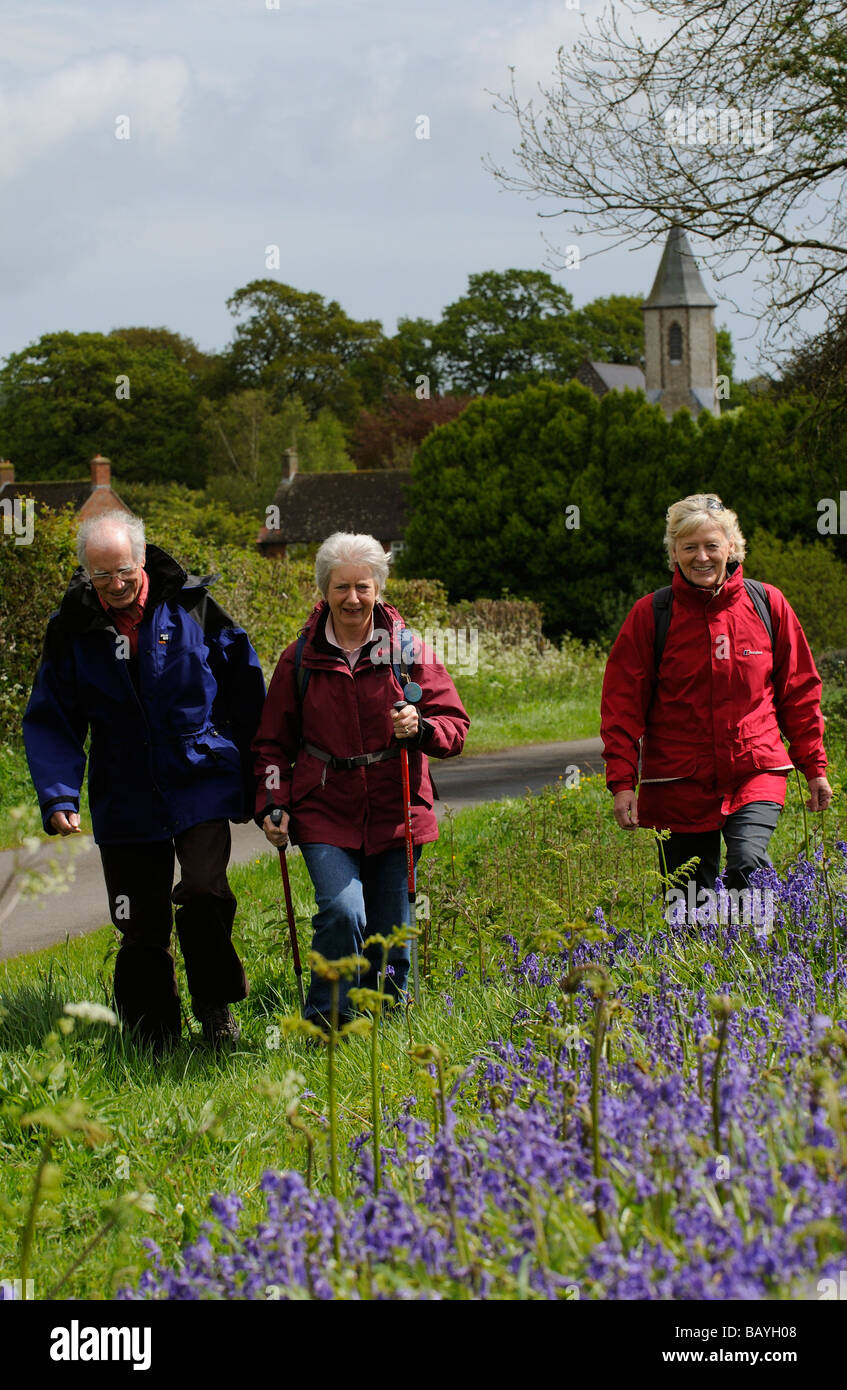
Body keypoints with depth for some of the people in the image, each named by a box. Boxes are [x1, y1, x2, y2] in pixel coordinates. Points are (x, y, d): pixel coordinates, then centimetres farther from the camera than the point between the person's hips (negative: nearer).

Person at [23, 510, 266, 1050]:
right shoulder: (72, 630, 0)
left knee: (202, 891, -19)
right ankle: (156, 1041, 18)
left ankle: (218, 1008, 3)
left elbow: (245, 688, 6)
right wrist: (58, 796, -10)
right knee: (141, 926, 5)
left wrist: (258, 774, 8)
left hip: (202, 782, -2)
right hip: (126, 798, 2)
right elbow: (50, 722, 4)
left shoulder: (191, 606, -4)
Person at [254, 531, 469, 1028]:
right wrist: (272, 804, 0)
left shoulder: (407, 649, 0)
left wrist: (421, 729, -21)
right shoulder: (301, 659, 3)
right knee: (342, 912, -21)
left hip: (395, 814, 1)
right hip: (325, 814, -1)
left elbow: (455, 725, 0)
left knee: (391, 934, 5)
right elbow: (274, 742, 13)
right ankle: (325, 1027, -6)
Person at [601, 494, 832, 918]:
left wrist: (814, 766, 11)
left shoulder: (768, 605, 4)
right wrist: (622, 780, -6)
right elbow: (623, 703, 2)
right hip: (680, 783, 0)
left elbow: (799, 691, 12)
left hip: (756, 774, 0)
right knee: (690, 903, 2)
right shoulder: (651, 614, -1)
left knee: (749, 865, -23)